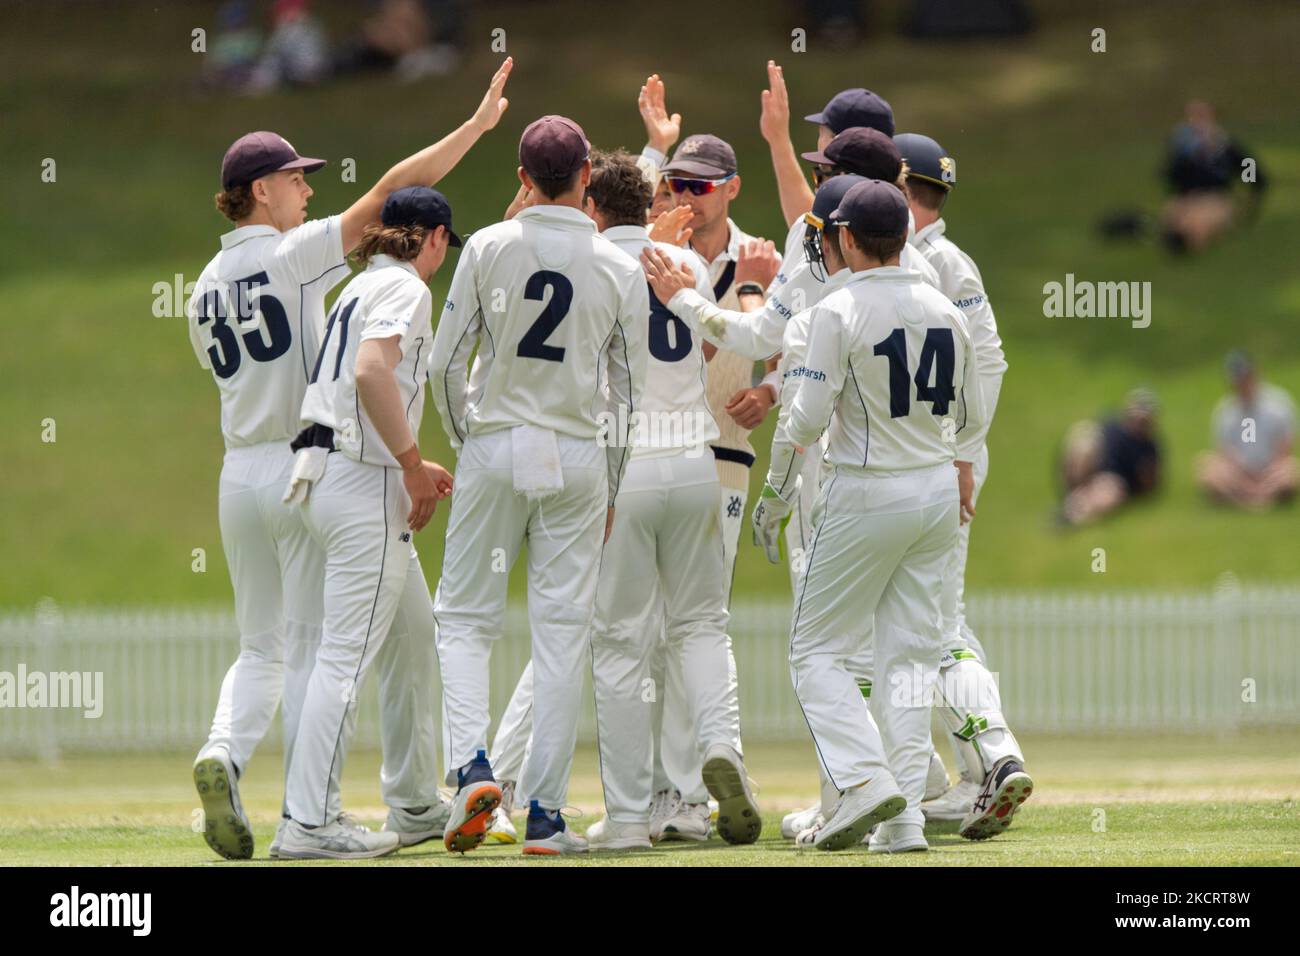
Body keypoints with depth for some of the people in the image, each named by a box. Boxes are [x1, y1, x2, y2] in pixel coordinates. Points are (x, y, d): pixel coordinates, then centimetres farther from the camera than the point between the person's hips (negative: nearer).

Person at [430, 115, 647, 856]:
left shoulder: (487, 249, -4)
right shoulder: (619, 268, -1)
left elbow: (446, 363, -4)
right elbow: (631, 392, 3)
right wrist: (612, 489, 13)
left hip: (495, 446, -1)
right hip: (578, 456, 1)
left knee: (467, 617, 9)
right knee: (562, 632, 3)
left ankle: (473, 766, -14)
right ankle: (545, 815, 2)